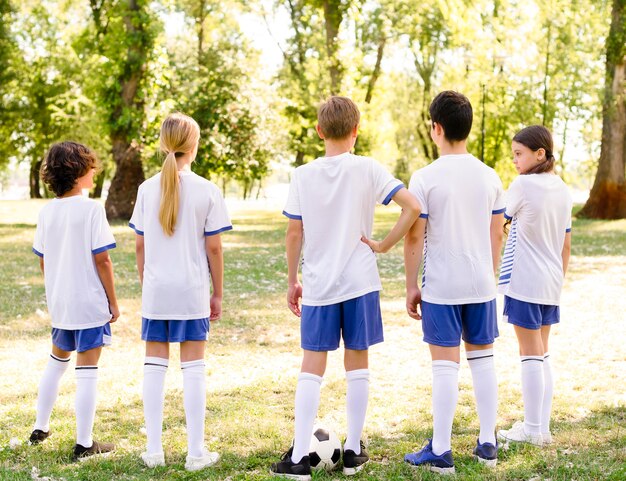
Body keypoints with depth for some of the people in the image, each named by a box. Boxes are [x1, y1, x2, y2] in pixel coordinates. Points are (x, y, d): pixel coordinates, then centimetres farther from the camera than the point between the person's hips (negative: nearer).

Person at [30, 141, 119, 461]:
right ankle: (84, 443, 4)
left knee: (56, 361, 24)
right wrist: (113, 301, -7)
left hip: (58, 303, 6)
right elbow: (101, 260, -15)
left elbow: (43, 261, 9)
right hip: (90, 303, -6)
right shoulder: (91, 209, -14)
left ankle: (40, 428, 32)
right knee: (87, 371, 0)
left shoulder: (47, 212, 3)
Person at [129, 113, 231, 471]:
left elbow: (140, 245, 5)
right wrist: (218, 293, 5)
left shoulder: (148, 189, 2)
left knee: (155, 366, 10)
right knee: (194, 368, 4)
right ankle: (197, 452, 7)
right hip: (192, 292, -2)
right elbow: (213, 247, -4)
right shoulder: (207, 191, -6)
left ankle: (154, 450, 13)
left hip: (155, 291, 2)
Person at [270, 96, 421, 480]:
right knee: (357, 363, 10)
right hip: (360, 281, 0)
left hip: (317, 285, 0)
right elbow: (412, 207, -14)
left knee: (312, 366, 4)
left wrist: (292, 281, 10)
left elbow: (294, 234, 0)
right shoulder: (368, 169, -5)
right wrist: (385, 245, -3)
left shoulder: (303, 175, -2)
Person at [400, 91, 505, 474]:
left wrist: (411, 286, 0)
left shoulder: (425, 178, -11)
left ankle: (440, 452, 6)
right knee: (484, 360, 12)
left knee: (446, 366, 0)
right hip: (481, 284, 4)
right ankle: (488, 444, 19)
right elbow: (497, 234, 9)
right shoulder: (490, 177, 3)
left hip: (441, 287, -4)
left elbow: (414, 238, -9)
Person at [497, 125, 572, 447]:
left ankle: (532, 430, 5)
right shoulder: (562, 190, 10)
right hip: (551, 283, 7)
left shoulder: (524, 185, -12)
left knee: (530, 354, -1)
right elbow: (566, 245, 14)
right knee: (542, 355, 13)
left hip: (524, 282, -7)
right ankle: (542, 427, 16)